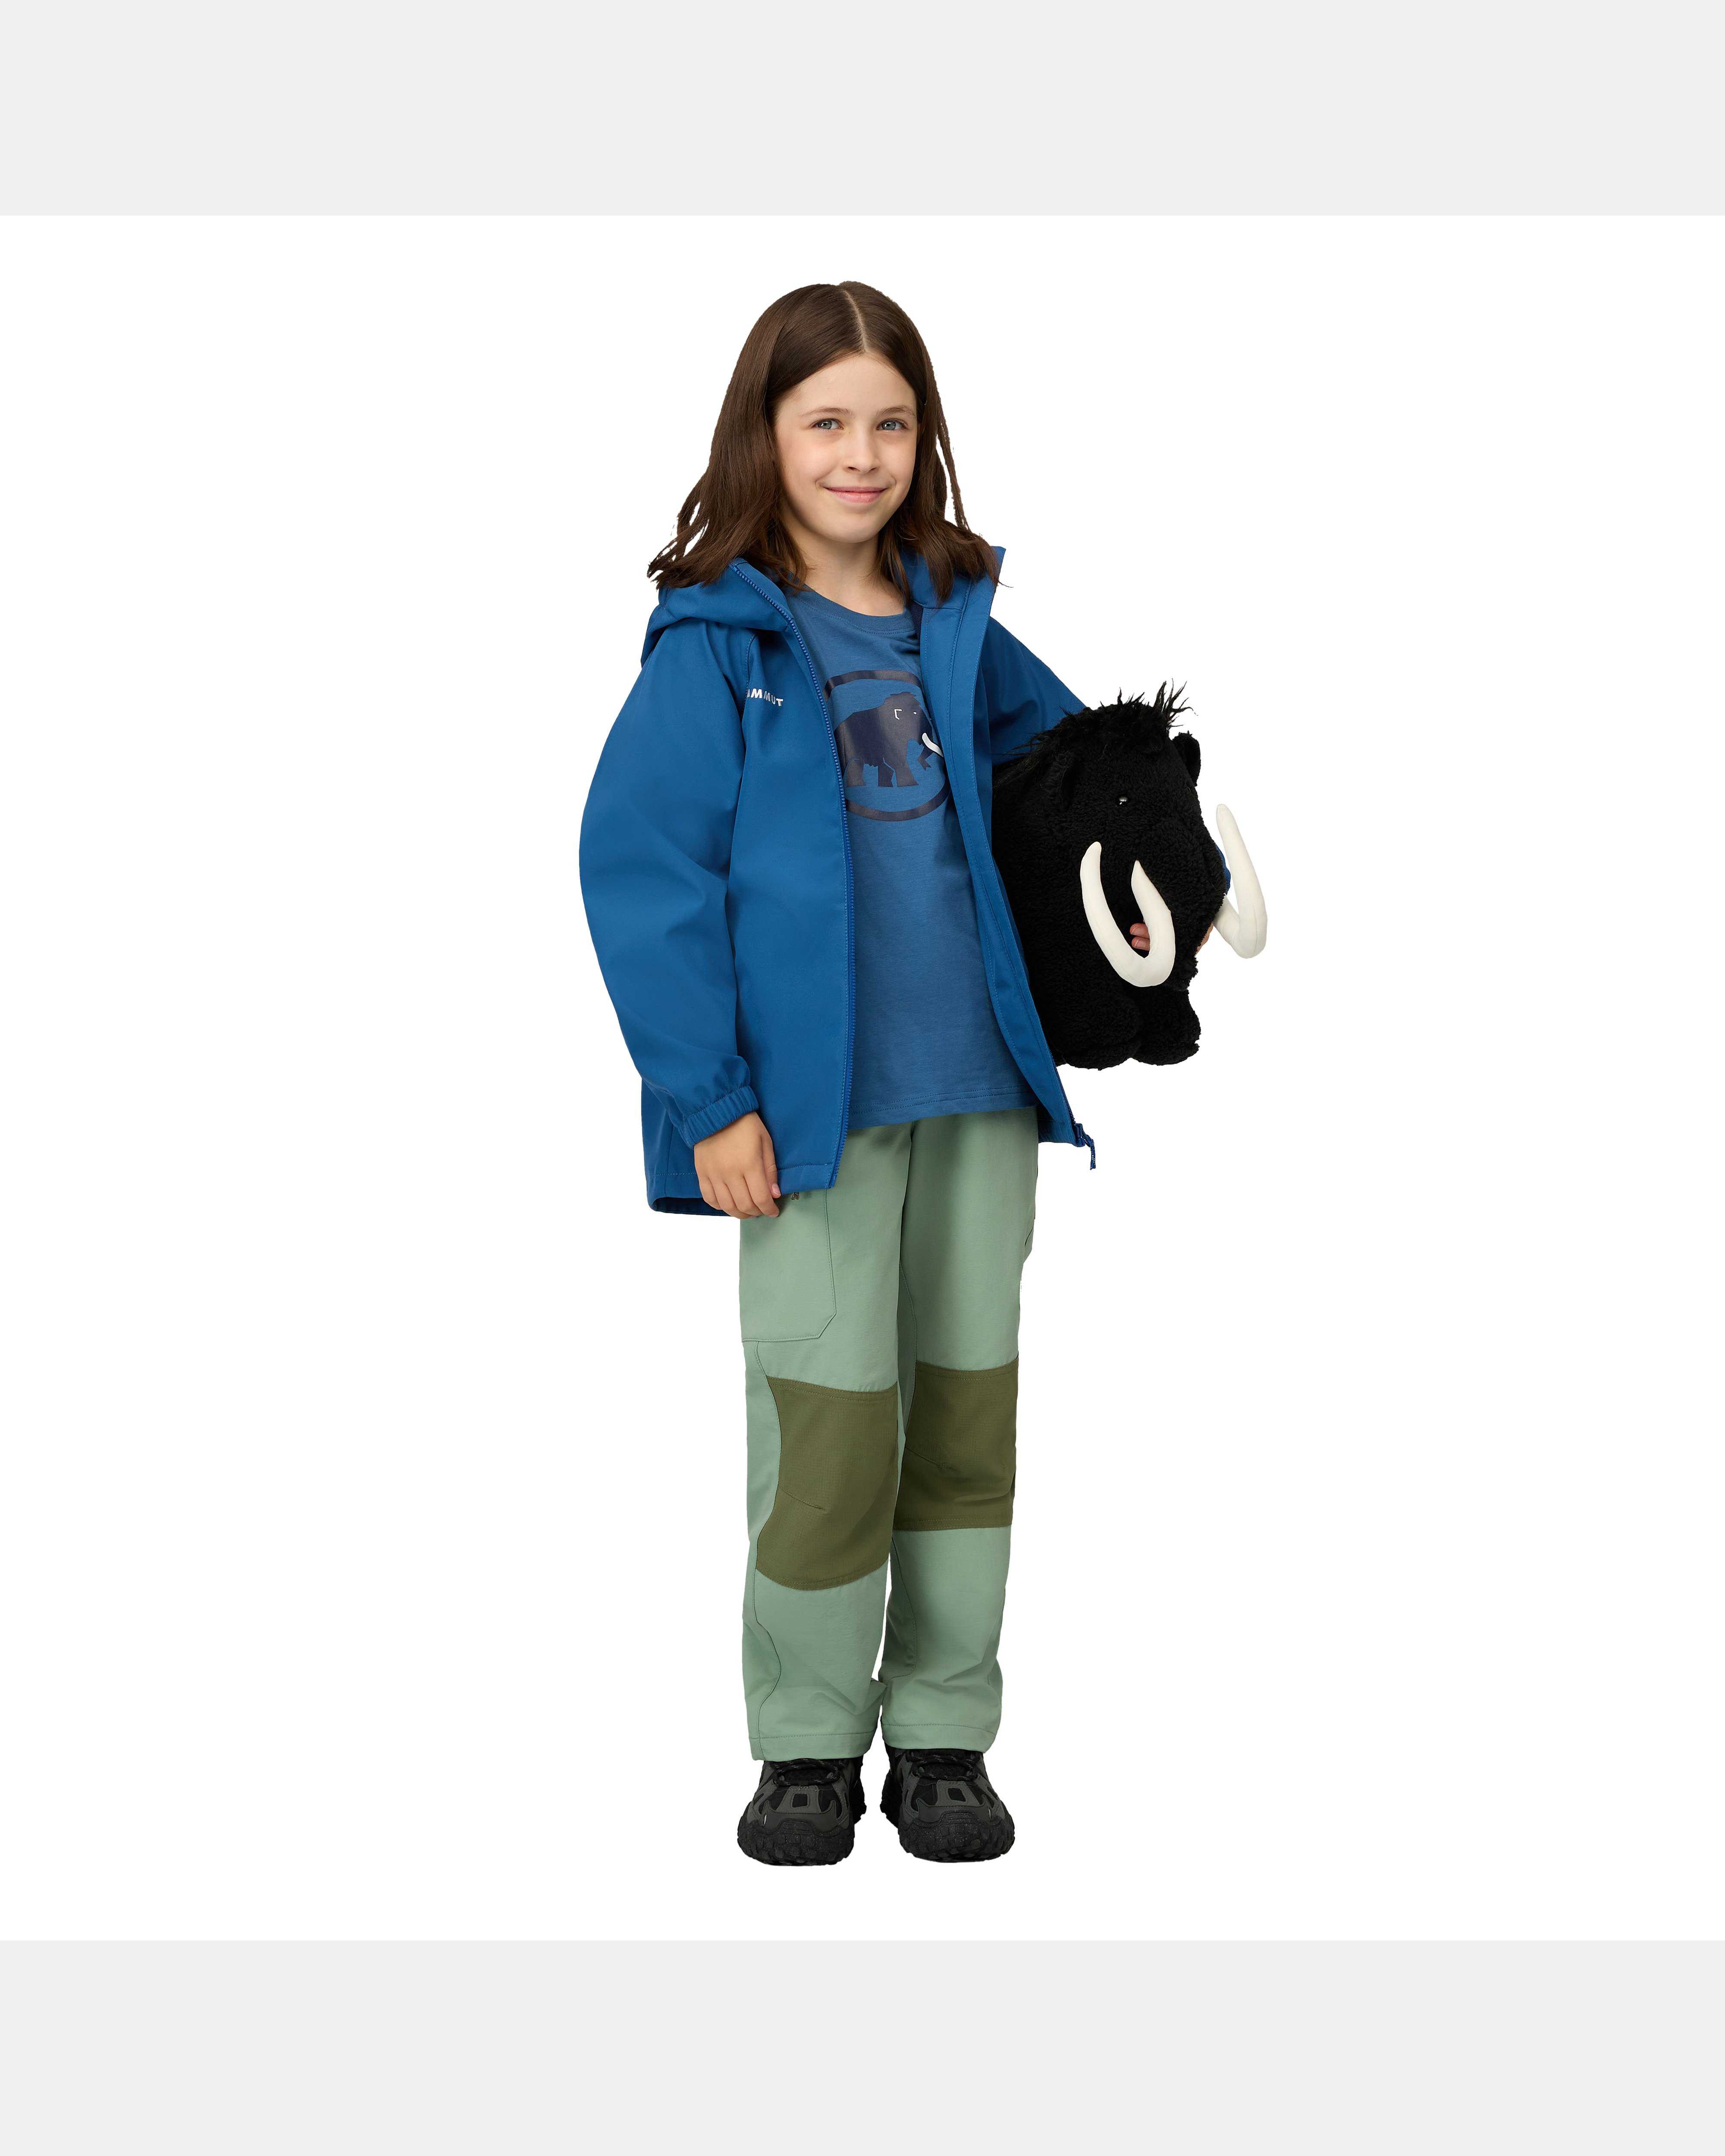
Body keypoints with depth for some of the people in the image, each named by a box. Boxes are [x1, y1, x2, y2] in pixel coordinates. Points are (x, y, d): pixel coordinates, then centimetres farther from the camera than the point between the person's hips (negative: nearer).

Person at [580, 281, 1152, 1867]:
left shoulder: (959, 629, 10)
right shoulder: (717, 641, -5)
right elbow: (641, 866, -9)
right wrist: (705, 1097, -14)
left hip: (979, 1086, 5)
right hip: (812, 1097, -5)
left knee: (969, 1414, 9)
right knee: (830, 1428, -5)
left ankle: (943, 1737, 23)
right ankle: (807, 1748, 15)